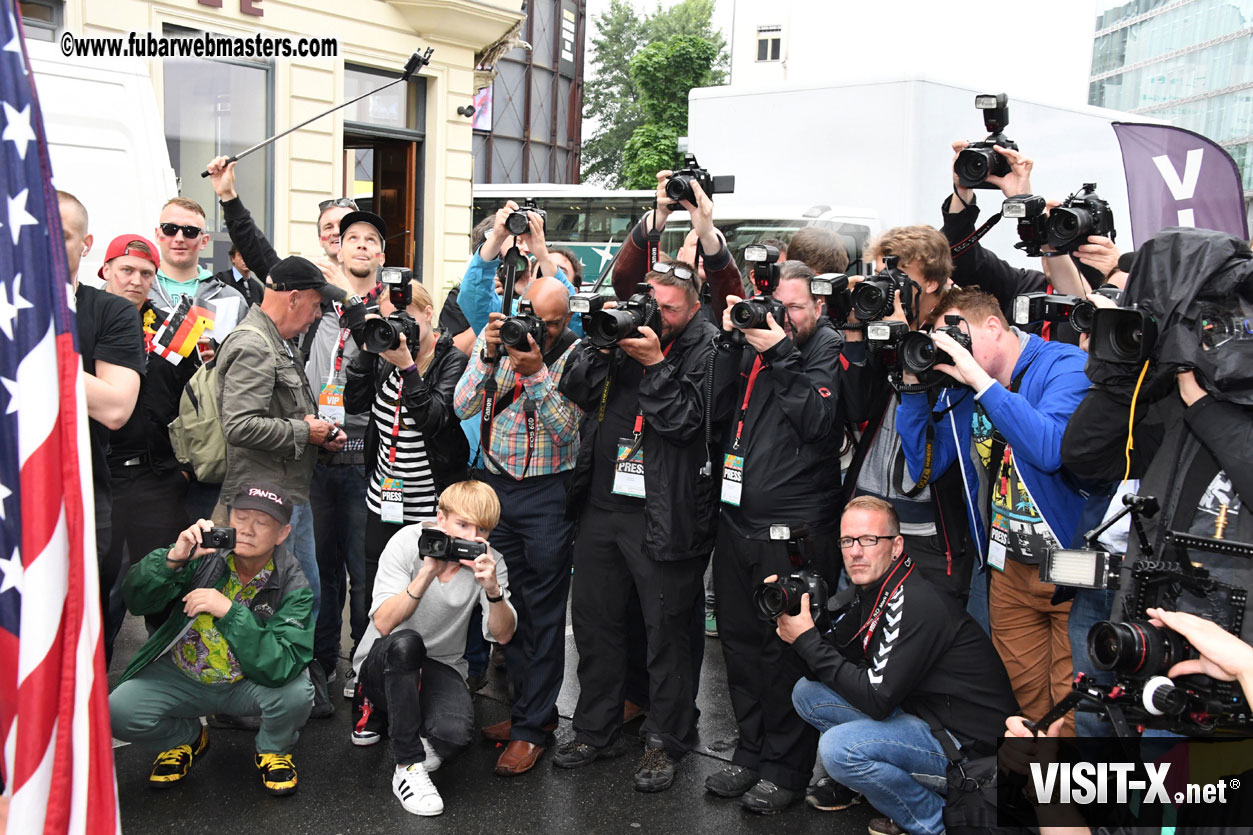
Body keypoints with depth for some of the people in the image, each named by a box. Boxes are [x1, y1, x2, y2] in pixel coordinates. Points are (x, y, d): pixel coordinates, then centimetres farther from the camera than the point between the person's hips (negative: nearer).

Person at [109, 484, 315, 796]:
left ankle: (272, 750, 7)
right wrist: (173, 558, -32)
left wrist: (230, 612, -37)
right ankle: (186, 739, 13)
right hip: (180, 675, 2)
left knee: (296, 693, -30)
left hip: (247, 685, -2)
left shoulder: (294, 586, -19)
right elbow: (137, 602, -14)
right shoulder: (203, 553, -13)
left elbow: (281, 669, -30)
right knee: (119, 712, -21)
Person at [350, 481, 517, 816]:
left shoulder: (488, 561, -7)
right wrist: (428, 572, -39)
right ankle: (408, 766, -23)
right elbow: (383, 623, -27)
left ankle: (384, 710, 7)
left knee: (455, 731, -29)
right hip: (383, 663, -2)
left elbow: (503, 635, -14)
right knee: (406, 642, -38)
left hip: (440, 666, 2)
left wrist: (492, 589, -32)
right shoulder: (407, 542, -16)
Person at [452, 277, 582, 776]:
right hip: (496, 484, 4)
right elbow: (463, 407, -4)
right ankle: (532, 706, 26)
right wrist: (489, 358, -17)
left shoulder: (575, 355, -6)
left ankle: (532, 727, 10)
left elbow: (566, 428, -14)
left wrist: (537, 372, -23)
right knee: (508, 602, 11)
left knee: (543, 612, 0)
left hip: (548, 494, -4)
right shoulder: (496, 340, 3)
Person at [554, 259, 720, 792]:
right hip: (602, 503, 6)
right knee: (593, 618, 15)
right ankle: (595, 730, 32)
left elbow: (687, 419, -16)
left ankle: (665, 742, 22)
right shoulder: (625, 328, 11)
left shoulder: (706, 348, -5)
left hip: (666, 517, -6)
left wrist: (655, 362, -17)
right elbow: (576, 391, 5)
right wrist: (602, 344, -8)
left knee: (667, 629, 4)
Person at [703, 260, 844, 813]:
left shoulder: (828, 349, -1)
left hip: (795, 534, -6)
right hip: (736, 521, 6)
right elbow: (718, 408, 4)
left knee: (787, 649, 2)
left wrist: (781, 355, -15)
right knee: (740, 640, 14)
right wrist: (730, 342, -4)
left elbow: (819, 421, -15)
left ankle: (784, 768, 18)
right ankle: (751, 752, 30)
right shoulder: (753, 342, 14)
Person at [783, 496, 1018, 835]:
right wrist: (791, 618, -14)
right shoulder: (865, 592, 2)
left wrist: (807, 639, -23)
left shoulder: (916, 604, -25)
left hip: (967, 742, -9)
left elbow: (877, 699, -26)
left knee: (838, 748, -27)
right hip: (917, 712, 9)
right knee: (807, 693, 2)